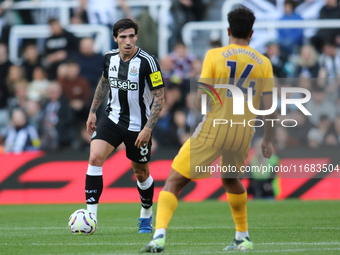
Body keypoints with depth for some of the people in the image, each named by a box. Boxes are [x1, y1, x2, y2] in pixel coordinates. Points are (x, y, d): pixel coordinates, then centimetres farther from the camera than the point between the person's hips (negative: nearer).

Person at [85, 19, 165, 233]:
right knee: (95, 158, -18)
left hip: (139, 126, -3)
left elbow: (160, 98, -15)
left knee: (141, 174, 10)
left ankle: (147, 215, 38)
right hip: (113, 119, 3)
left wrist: (148, 128, -21)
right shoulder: (110, 58, -3)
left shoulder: (148, 62, -18)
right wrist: (93, 111, 17)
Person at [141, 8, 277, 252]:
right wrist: (268, 141, 14)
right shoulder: (263, 62, 4)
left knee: (174, 182, 2)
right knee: (230, 179, 33)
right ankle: (243, 238, 37)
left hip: (213, 130, -3)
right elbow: (270, 108, 1)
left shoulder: (215, 55, -3)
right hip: (243, 133, 3)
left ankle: (160, 234, -18)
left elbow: (200, 101, -8)